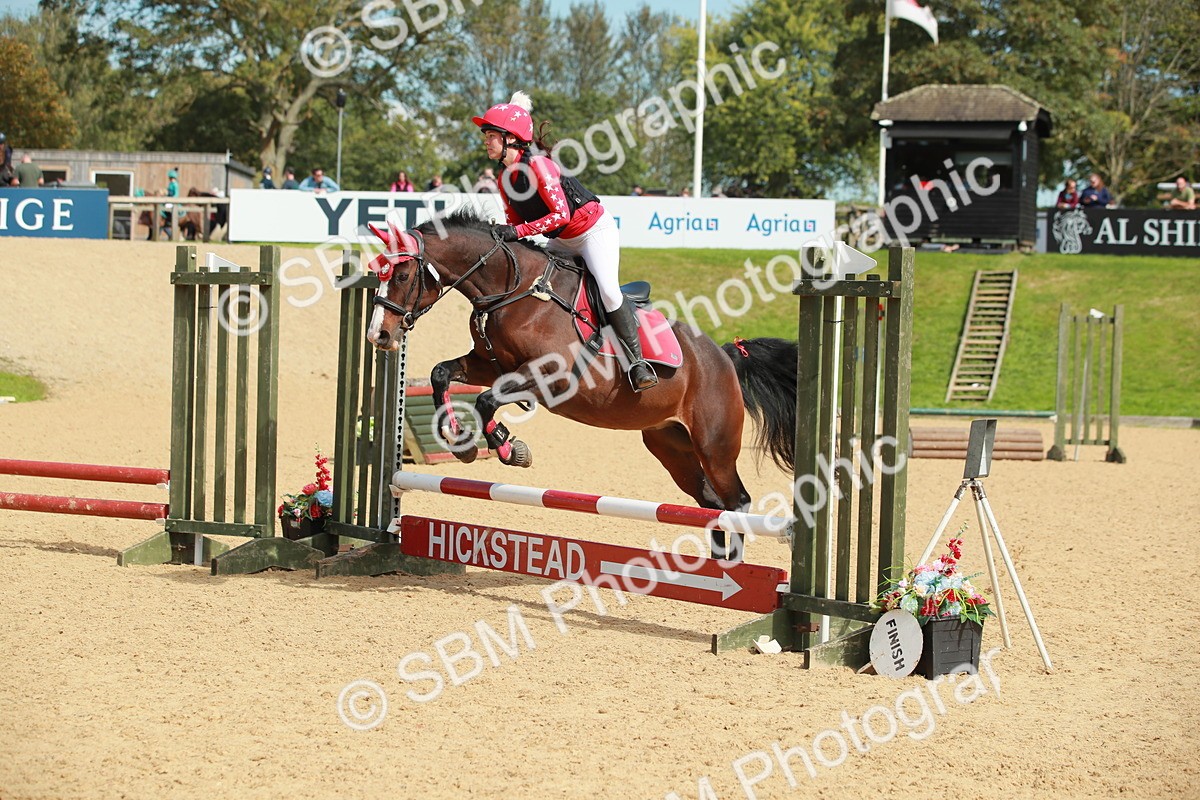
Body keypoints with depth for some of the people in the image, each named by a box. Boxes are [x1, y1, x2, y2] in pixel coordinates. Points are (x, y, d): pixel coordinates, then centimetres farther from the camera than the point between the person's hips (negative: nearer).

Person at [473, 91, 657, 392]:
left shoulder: (537, 165, -26)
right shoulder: (504, 178, 0)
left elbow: (560, 214, -30)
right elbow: (517, 221, 6)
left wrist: (518, 231, -34)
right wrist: (503, 235, -15)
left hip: (595, 231, -9)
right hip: (562, 242, 9)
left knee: (609, 290, -25)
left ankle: (638, 361, -16)